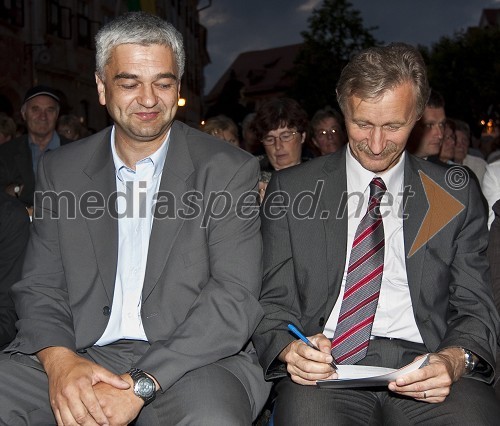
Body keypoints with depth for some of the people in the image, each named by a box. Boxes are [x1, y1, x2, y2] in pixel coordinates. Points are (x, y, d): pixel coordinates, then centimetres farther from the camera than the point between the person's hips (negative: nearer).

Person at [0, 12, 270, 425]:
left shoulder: (230, 170, -1)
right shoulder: (60, 170, 10)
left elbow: (235, 299, -8)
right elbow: (40, 287, 8)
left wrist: (140, 384, -18)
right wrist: (59, 360, -15)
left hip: (190, 360, -2)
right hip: (77, 357, 2)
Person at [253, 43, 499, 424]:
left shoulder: (457, 196, 11)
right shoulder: (291, 189, 8)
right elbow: (273, 302, 8)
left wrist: (454, 359, -14)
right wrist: (289, 349, -15)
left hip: (423, 369, 2)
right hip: (325, 366, -1)